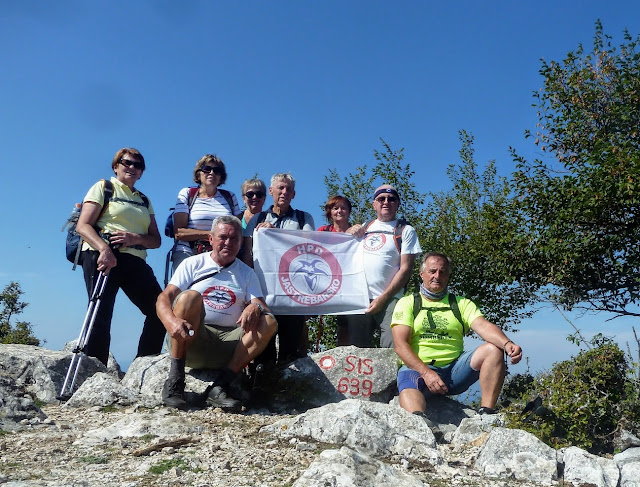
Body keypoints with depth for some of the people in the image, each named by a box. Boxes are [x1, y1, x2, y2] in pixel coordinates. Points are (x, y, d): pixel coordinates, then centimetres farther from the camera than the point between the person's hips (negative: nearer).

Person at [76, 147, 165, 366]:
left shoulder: (144, 200, 24)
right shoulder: (103, 187, 10)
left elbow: (156, 240, 14)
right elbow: (83, 226, -3)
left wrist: (135, 238, -9)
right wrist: (104, 248, -21)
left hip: (134, 260, 5)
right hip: (102, 256, -5)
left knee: (160, 310, -5)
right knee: (100, 314, -11)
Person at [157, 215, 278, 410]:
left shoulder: (247, 274, 16)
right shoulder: (193, 264, 9)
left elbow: (261, 305, 3)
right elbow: (164, 298, -2)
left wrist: (256, 308, -23)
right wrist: (171, 320, -26)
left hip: (229, 344, 2)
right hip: (190, 338, -2)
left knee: (269, 323, -20)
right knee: (190, 296, -28)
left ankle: (222, 385, -25)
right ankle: (175, 378, -24)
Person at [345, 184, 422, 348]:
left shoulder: (405, 230, 5)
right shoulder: (364, 227, 19)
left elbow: (406, 269, -3)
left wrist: (383, 299, -11)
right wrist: (351, 234, 4)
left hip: (389, 300, -4)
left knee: (392, 348, -15)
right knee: (357, 349, 5)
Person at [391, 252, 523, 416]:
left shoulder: (462, 304, 17)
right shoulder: (407, 303, 9)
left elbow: (483, 326, -3)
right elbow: (400, 344, -3)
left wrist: (507, 344, -26)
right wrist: (426, 372, -20)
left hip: (454, 368, 3)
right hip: (417, 368, -3)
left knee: (493, 349, -18)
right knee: (408, 386, -36)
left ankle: (486, 415, -23)